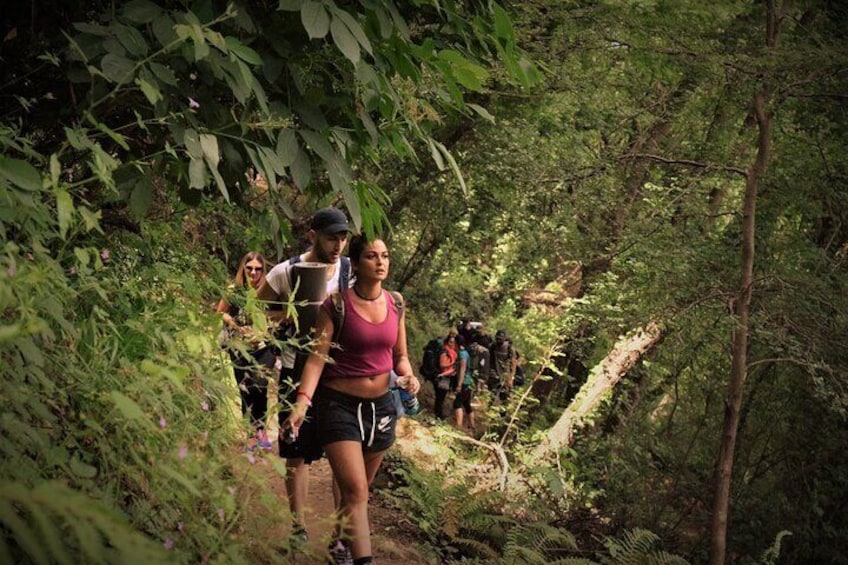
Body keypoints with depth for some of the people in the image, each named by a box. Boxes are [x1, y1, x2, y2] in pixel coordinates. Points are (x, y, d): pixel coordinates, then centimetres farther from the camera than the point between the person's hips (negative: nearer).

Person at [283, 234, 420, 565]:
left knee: (358, 488, 16)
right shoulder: (337, 304, -11)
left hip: (381, 405, 5)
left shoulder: (395, 305, 4)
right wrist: (303, 401, -28)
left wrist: (409, 377, -9)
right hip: (340, 404, -5)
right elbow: (317, 356, -15)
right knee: (355, 492, -17)